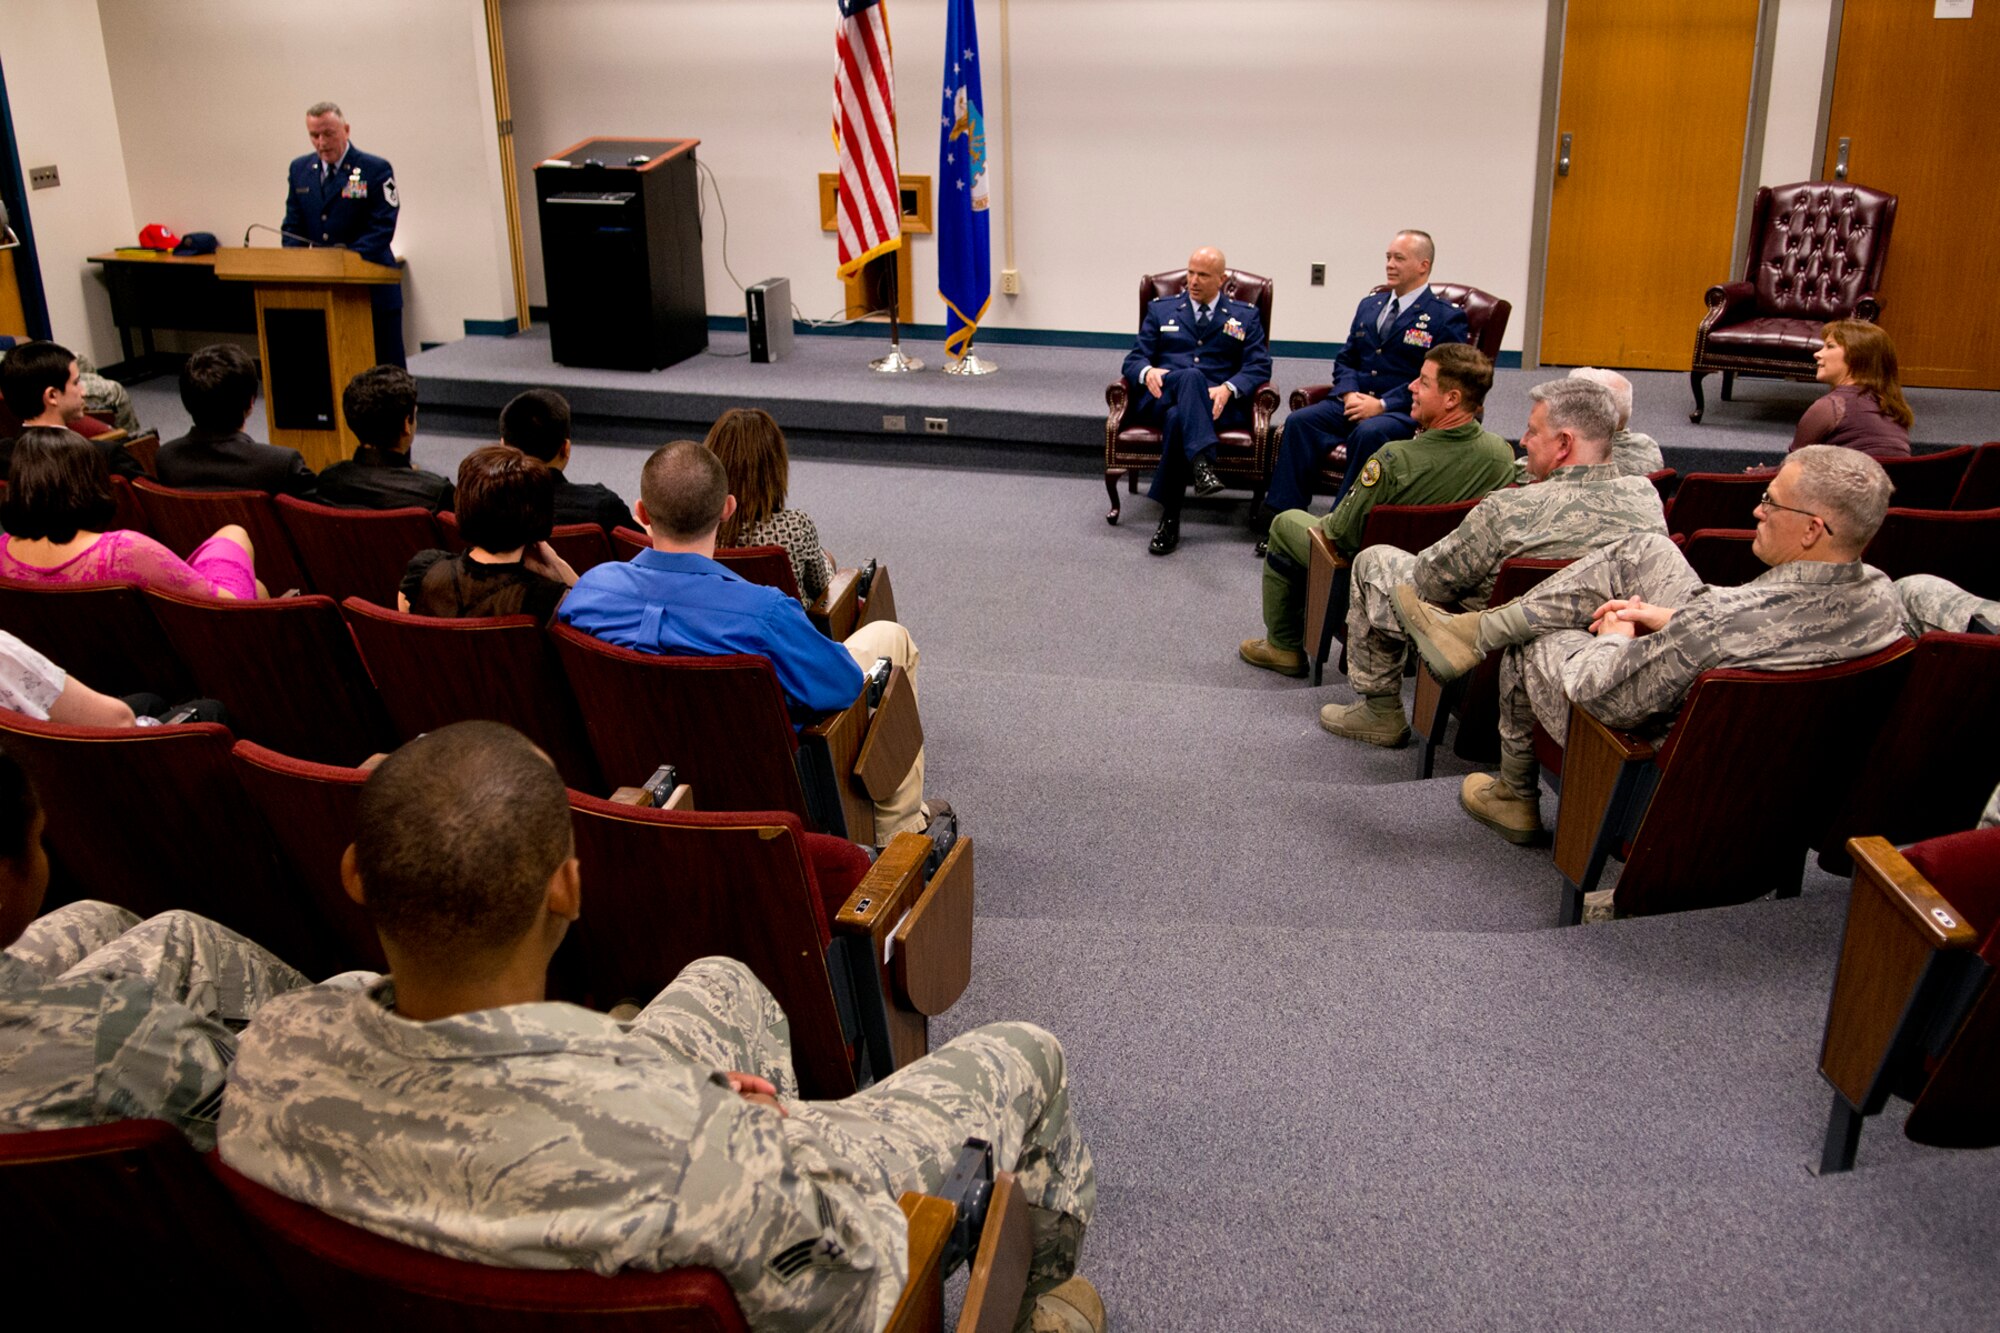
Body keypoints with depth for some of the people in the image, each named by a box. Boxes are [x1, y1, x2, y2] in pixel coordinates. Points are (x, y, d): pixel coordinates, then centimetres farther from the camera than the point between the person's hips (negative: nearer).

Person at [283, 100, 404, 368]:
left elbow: (382, 227, -12)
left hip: (372, 288, -4)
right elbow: (293, 226, 10)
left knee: (386, 366, 1)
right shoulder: (299, 169, 11)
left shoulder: (376, 169, -5)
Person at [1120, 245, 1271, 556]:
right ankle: (1202, 464, -56)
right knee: (1191, 376, -36)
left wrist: (1228, 388, -15)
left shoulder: (1245, 317, 19)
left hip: (1218, 405, 0)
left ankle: (1170, 520, -37)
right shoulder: (1161, 310, 22)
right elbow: (1134, 359, 14)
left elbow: (1259, 367, 7)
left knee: (1177, 417, -37)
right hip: (1161, 399, 1)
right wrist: (1147, 372, -12)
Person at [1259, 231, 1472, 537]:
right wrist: (1349, 394, -3)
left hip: (1404, 410, -6)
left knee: (1369, 432, -38)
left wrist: (1383, 404, -18)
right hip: (1355, 401, 6)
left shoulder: (1447, 317, -1)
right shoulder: (1369, 305, 21)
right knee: (1299, 421, -21)